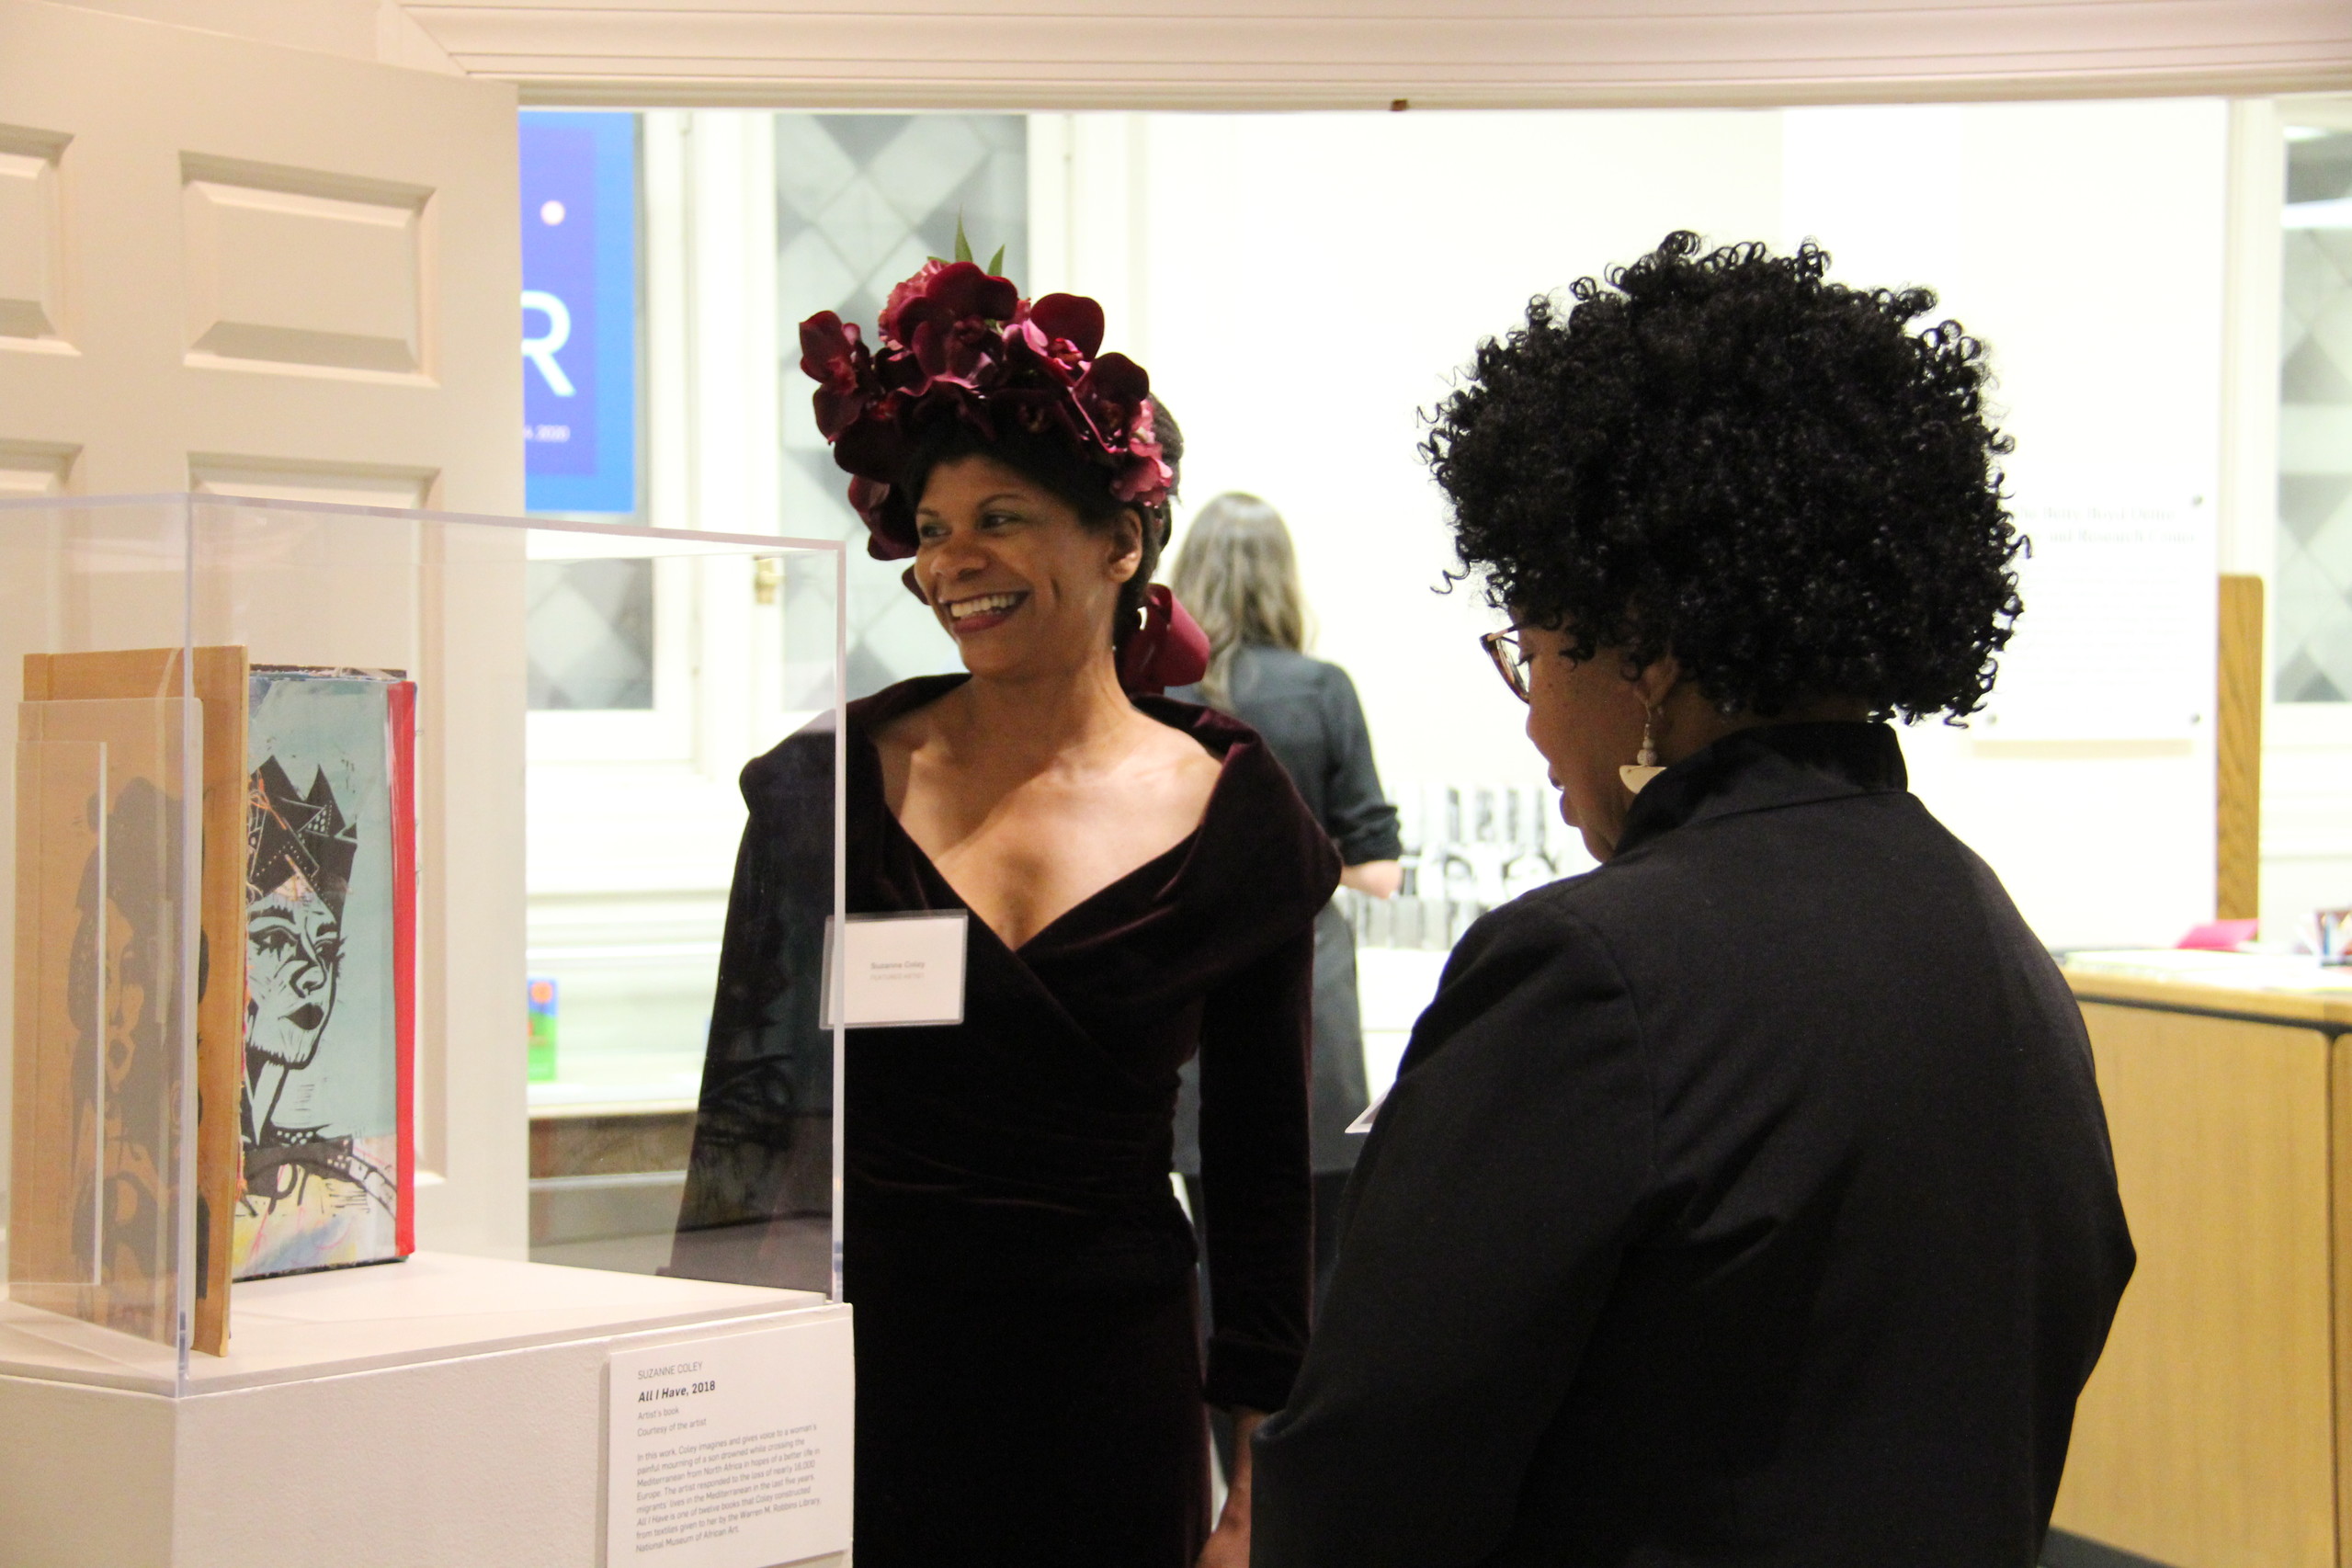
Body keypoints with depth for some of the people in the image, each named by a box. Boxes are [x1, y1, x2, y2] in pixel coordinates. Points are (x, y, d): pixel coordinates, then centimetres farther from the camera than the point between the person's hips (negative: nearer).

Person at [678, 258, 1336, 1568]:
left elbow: (1261, 1168, 3)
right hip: (858, 1361, 0)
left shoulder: (1233, 815, -1)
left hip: (1111, 1386, 0)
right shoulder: (834, 783, 0)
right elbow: (745, 1100, 6)